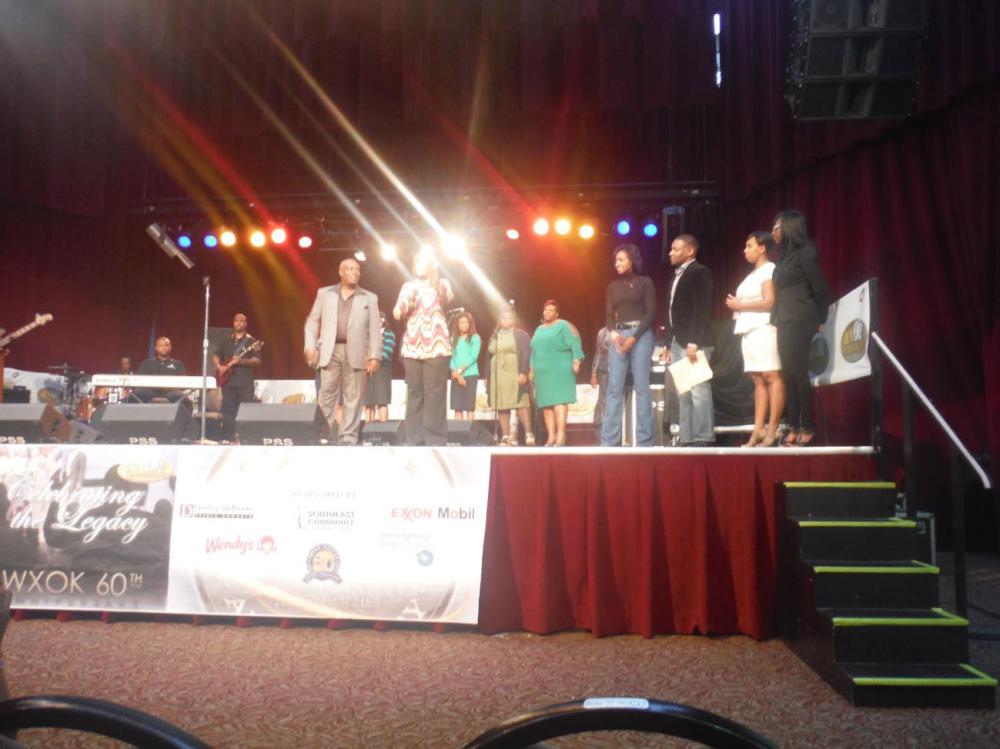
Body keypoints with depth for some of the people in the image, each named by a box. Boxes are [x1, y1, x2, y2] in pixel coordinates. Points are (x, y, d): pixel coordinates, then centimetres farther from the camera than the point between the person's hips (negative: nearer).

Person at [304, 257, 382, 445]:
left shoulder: (369, 298, 11)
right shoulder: (325, 293, 13)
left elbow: (375, 329, 5)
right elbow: (312, 321, 11)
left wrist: (375, 356, -5)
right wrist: (310, 346, -3)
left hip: (356, 353, 0)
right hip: (330, 351, 0)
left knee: (353, 398, 0)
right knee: (326, 395, -1)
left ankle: (348, 439, 3)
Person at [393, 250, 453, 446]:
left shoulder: (442, 284, 11)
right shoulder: (408, 286, 16)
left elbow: (449, 297, -12)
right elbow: (397, 313, 9)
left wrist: (434, 278, -9)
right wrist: (409, 297, -6)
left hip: (436, 346, -2)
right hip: (412, 347, 2)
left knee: (434, 394, -7)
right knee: (414, 393, 2)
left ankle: (435, 440, -5)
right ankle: (413, 440, 5)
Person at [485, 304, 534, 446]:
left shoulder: (520, 334, 5)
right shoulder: (494, 337, 19)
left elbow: (526, 354, -5)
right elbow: (488, 357, 18)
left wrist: (523, 373, -16)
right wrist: (487, 377, 11)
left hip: (515, 375, -5)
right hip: (497, 377, 5)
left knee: (521, 404, -11)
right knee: (501, 407, 1)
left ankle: (529, 434, -10)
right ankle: (506, 437, 3)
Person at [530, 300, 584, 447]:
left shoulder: (563, 325, 1)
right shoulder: (539, 329, 21)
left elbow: (575, 342, -9)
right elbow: (534, 350, 24)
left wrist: (576, 360, -21)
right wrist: (532, 369, 19)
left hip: (559, 370, -7)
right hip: (542, 372, 7)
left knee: (559, 401, -14)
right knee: (546, 403, 2)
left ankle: (561, 436, -17)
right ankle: (551, 436, 4)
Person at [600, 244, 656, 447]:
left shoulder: (645, 282, 5)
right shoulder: (613, 286, 16)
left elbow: (651, 312, -2)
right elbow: (609, 315, 10)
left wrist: (634, 337, -12)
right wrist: (613, 333, -11)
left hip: (641, 334, -4)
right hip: (618, 336, 4)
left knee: (641, 387, -7)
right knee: (614, 388, -3)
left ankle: (644, 440, -5)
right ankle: (609, 440, -4)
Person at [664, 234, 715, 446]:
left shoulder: (699, 272, -6)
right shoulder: (677, 275, 21)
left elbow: (702, 310, -16)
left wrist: (694, 342, -22)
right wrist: (669, 343, 15)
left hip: (693, 342, -9)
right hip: (678, 342, 9)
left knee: (698, 390, -8)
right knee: (683, 393, 7)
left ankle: (703, 439, -5)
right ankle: (687, 439, 10)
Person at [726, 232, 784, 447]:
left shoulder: (769, 269, -3)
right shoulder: (754, 273, 23)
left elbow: (769, 302, -14)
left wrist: (740, 305, -7)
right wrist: (736, 306, 7)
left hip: (764, 328, -9)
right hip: (749, 329, 9)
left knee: (771, 376, -11)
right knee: (758, 380, 5)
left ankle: (772, 431, -15)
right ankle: (758, 430, 3)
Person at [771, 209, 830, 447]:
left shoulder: (804, 253, -6)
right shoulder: (785, 255, 18)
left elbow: (820, 290, -6)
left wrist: (820, 321, -4)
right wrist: (776, 319, 11)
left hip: (800, 322, -8)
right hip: (784, 322, 8)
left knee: (799, 373, -8)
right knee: (788, 374, 4)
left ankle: (808, 427, -2)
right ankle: (794, 427, 6)